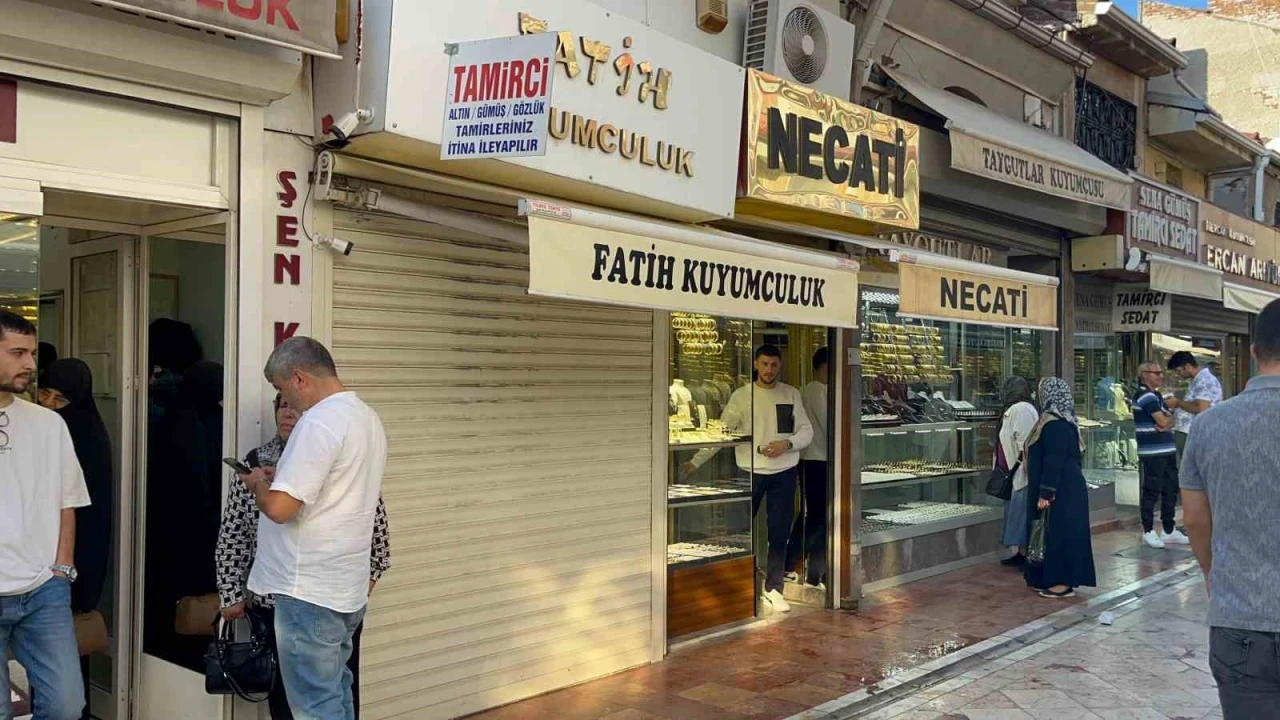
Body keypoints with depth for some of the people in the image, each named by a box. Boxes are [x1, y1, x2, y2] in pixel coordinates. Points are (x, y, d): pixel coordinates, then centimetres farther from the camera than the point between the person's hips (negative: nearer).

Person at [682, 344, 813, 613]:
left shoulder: (791, 394, 4)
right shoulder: (741, 396, -3)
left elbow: (806, 431, 4)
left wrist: (787, 444, -16)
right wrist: (695, 462, -11)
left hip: (783, 473, 2)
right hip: (749, 472, -1)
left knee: (780, 533, 6)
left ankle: (773, 589, 18)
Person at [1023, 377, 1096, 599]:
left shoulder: (1054, 424, -20)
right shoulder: (1064, 421, 12)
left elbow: (1054, 461, -24)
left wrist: (1045, 493, -22)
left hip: (1060, 490, -10)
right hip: (1068, 487, 10)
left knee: (1059, 532, -5)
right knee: (1062, 532, 13)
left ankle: (1063, 582, 1)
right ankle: (1057, 578, 20)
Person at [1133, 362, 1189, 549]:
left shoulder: (1156, 395, 19)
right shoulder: (1146, 396, -12)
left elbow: (1169, 421, 12)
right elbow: (1163, 421, -18)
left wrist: (1167, 422, -11)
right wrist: (1168, 417, 4)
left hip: (1167, 450, 10)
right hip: (1153, 452, -10)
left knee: (1170, 491, 13)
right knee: (1151, 492, -5)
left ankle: (1169, 530, 21)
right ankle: (1148, 532, 2)